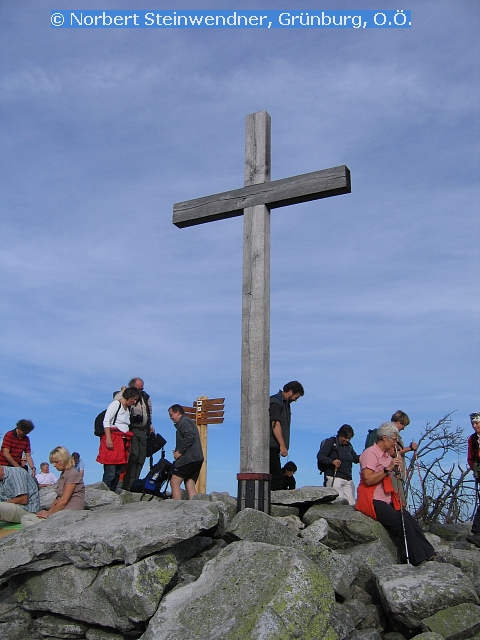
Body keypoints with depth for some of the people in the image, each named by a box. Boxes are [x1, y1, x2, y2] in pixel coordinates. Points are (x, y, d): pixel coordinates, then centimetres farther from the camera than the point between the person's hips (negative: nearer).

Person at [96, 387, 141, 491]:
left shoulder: (128, 408, 23)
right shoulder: (116, 404, -1)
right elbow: (106, 421, -9)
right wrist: (108, 438, -18)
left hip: (123, 442, 8)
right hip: (112, 440, -8)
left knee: (119, 472, 4)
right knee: (110, 473, -12)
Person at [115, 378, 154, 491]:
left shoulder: (145, 397, 19)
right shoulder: (122, 395, -2)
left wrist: (150, 425, 22)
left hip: (143, 430, 7)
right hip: (131, 430, -7)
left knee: (141, 457, 3)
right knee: (133, 455, -17)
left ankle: (134, 483, 8)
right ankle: (128, 484, -13)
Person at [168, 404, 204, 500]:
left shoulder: (183, 421, -3)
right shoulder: (189, 422, 29)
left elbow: (189, 436, -20)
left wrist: (179, 451, -15)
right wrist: (177, 451, 14)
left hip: (188, 458, -10)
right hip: (197, 459, 10)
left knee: (175, 482, -8)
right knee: (190, 486, 6)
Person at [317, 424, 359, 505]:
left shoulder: (349, 445, 18)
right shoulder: (331, 442, -2)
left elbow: (356, 459, 23)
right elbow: (320, 456, -11)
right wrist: (332, 461, -28)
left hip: (348, 480, 6)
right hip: (334, 478, -6)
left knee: (351, 504, 0)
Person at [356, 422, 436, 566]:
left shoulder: (387, 454, 18)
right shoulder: (370, 453, -11)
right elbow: (368, 479, -24)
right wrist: (388, 468, -25)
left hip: (388, 500, 9)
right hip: (372, 501, -9)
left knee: (411, 522, -11)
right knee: (403, 524, -21)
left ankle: (429, 554, -11)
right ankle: (419, 560, -15)